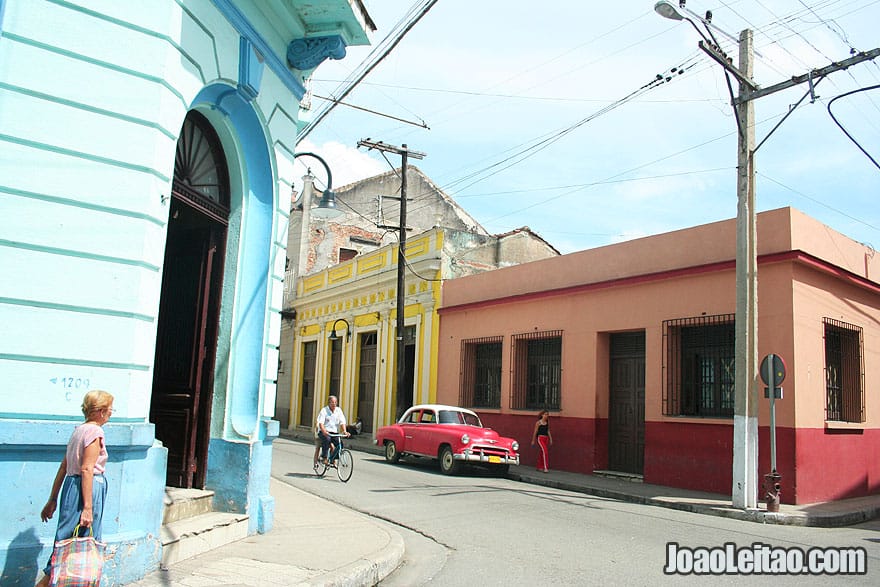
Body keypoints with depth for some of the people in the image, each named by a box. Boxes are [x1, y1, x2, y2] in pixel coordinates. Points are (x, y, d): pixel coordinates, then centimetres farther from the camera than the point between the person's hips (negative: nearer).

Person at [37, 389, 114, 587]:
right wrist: (87, 507, -19)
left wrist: (53, 499, 21)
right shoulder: (95, 431, -13)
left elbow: (63, 467, 17)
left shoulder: (79, 430, 14)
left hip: (71, 485, 9)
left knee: (66, 538, 14)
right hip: (87, 488, -9)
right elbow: (87, 470, -18)